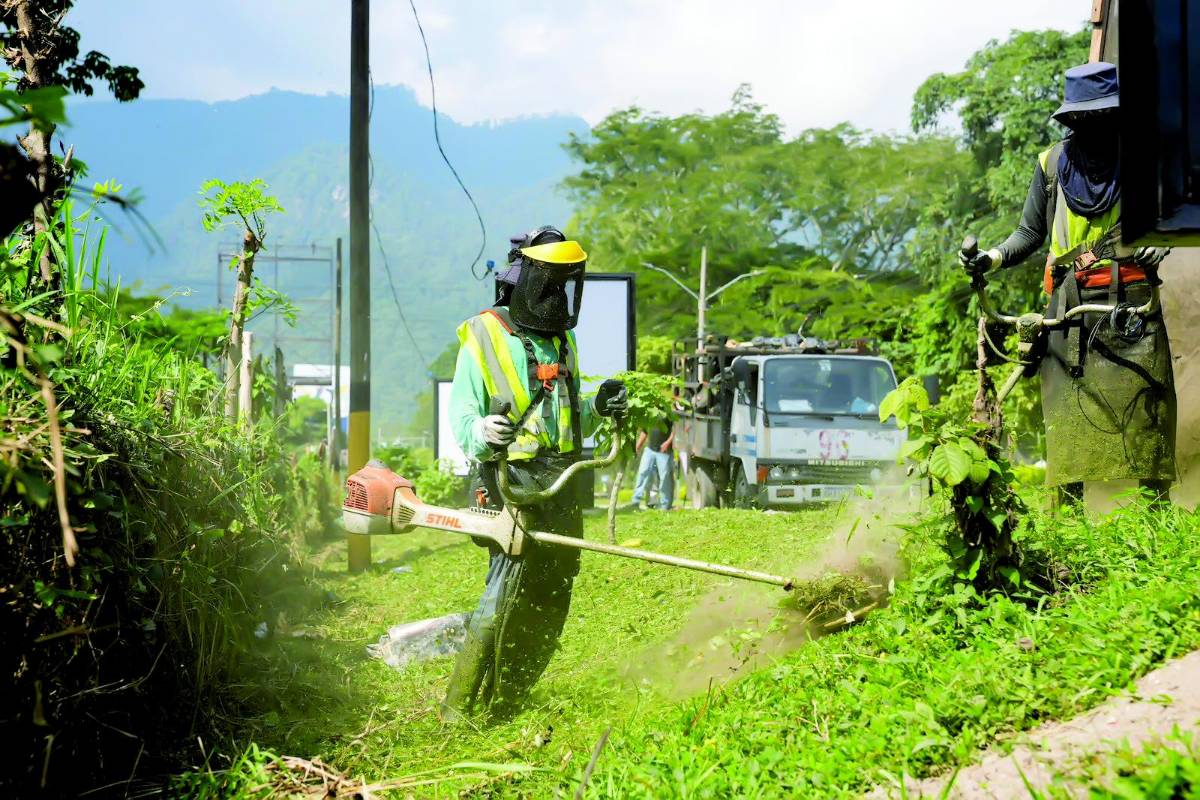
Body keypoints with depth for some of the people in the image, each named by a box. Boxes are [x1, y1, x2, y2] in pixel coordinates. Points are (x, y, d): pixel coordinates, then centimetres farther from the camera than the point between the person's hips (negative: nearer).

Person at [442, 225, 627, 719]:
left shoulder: (562, 343, 17)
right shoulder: (483, 338, -4)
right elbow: (461, 417, -6)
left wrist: (596, 409, 4)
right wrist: (483, 433, -28)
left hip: (560, 487, 7)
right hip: (510, 482, -7)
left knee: (552, 602, 8)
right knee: (507, 594, -16)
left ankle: (501, 707, 21)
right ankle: (459, 710, -7)